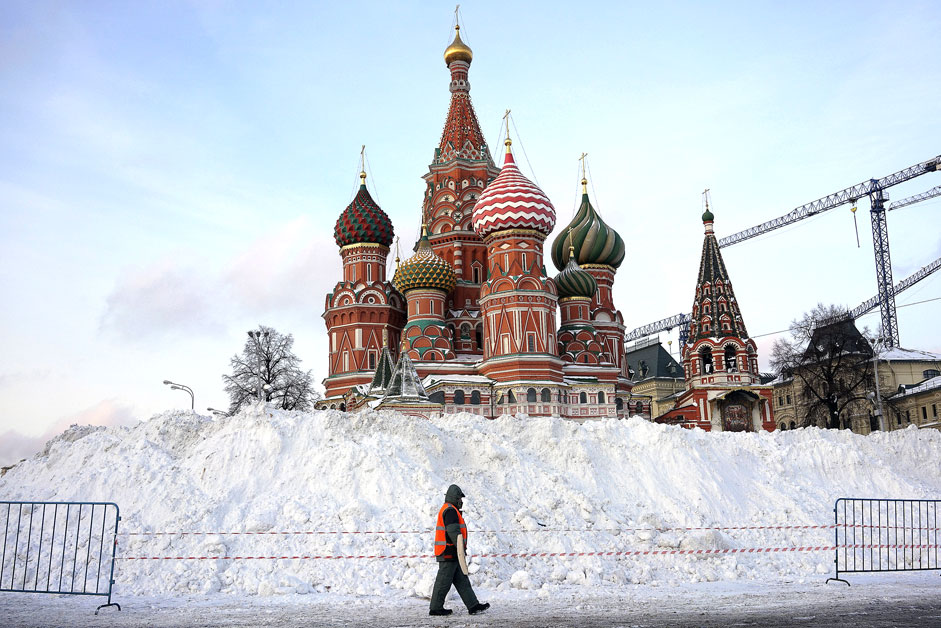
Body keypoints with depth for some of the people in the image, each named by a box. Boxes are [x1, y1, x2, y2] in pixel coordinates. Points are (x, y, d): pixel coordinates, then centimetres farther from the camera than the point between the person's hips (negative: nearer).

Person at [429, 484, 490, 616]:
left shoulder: (447, 510, 20)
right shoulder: (450, 511, -14)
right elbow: (454, 532, -22)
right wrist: (461, 549, -23)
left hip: (450, 554, 11)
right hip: (449, 552, -11)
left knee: (462, 581, 8)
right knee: (444, 581, -3)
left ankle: (473, 606, 9)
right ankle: (436, 608, 4)